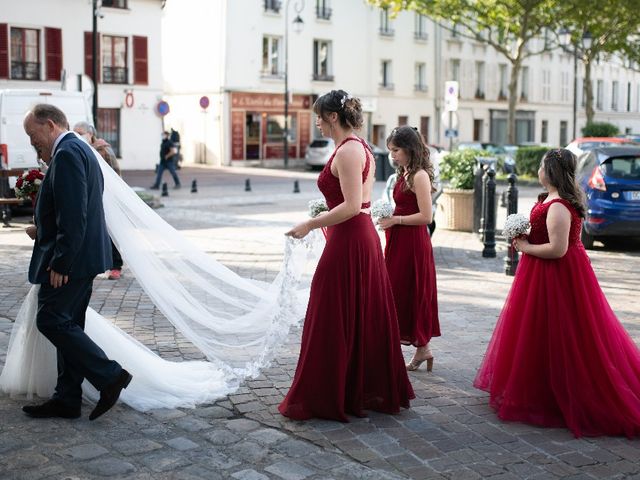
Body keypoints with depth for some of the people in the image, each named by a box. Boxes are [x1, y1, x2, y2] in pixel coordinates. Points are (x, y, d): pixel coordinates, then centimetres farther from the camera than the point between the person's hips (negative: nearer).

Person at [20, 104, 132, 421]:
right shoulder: (79, 149, 18)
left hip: (71, 256, -11)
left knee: (51, 321, -8)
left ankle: (110, 376, -4)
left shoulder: (66, 154, -15)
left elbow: (72, 216, -23)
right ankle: (66, 400, 17)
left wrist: (60, 262, -22)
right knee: (67, 325, 12)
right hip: (83, 256, 11)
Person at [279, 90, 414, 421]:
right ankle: (373, 391, 26)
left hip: (348, 242, -10)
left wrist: (310, 225, -18)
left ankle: (326, 397, 9)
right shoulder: (361, 148, 14)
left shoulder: (347, 151, -16)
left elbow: (352, 206, -23)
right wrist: (326, 215, 20)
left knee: (334, 319, -1)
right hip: (365, 237, 10)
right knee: (365, 317, 16)